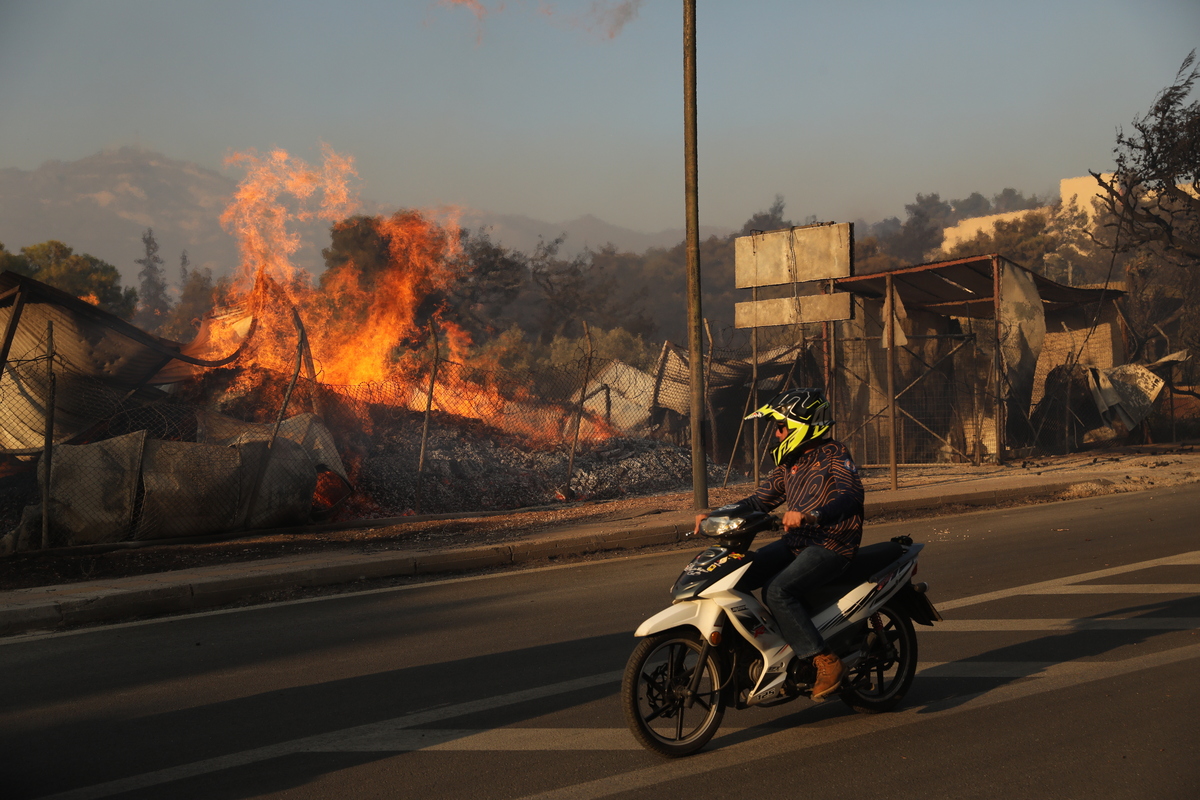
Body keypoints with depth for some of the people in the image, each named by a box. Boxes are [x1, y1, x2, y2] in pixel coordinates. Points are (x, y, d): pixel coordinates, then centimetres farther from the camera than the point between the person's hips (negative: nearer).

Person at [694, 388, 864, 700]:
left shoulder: (833, 454, -8)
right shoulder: (789, 463, 16)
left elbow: (852, 495, -24)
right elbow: (759, 500, 16)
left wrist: (809, 514, -39)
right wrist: (714, 514, 2)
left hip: (832, 545, -8)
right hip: (796, 542, 8)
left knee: (777, 590, -29)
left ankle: (825, 661, -22)